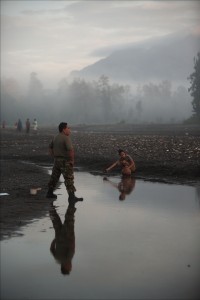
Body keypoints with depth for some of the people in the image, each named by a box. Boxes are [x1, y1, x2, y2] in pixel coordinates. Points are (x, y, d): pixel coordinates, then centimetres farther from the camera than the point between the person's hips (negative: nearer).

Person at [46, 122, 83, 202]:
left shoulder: (55, 138, 10)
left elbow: (50, 147, 19)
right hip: (65, 161, -8)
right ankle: (71, 196, -9)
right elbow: (70, 150, -26)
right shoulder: (66, 138, -17)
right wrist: (72, 159, -14)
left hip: (57, 160, 8)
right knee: (69, 178, -7)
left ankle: (49, 193, 27)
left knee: (54, 177, 18)